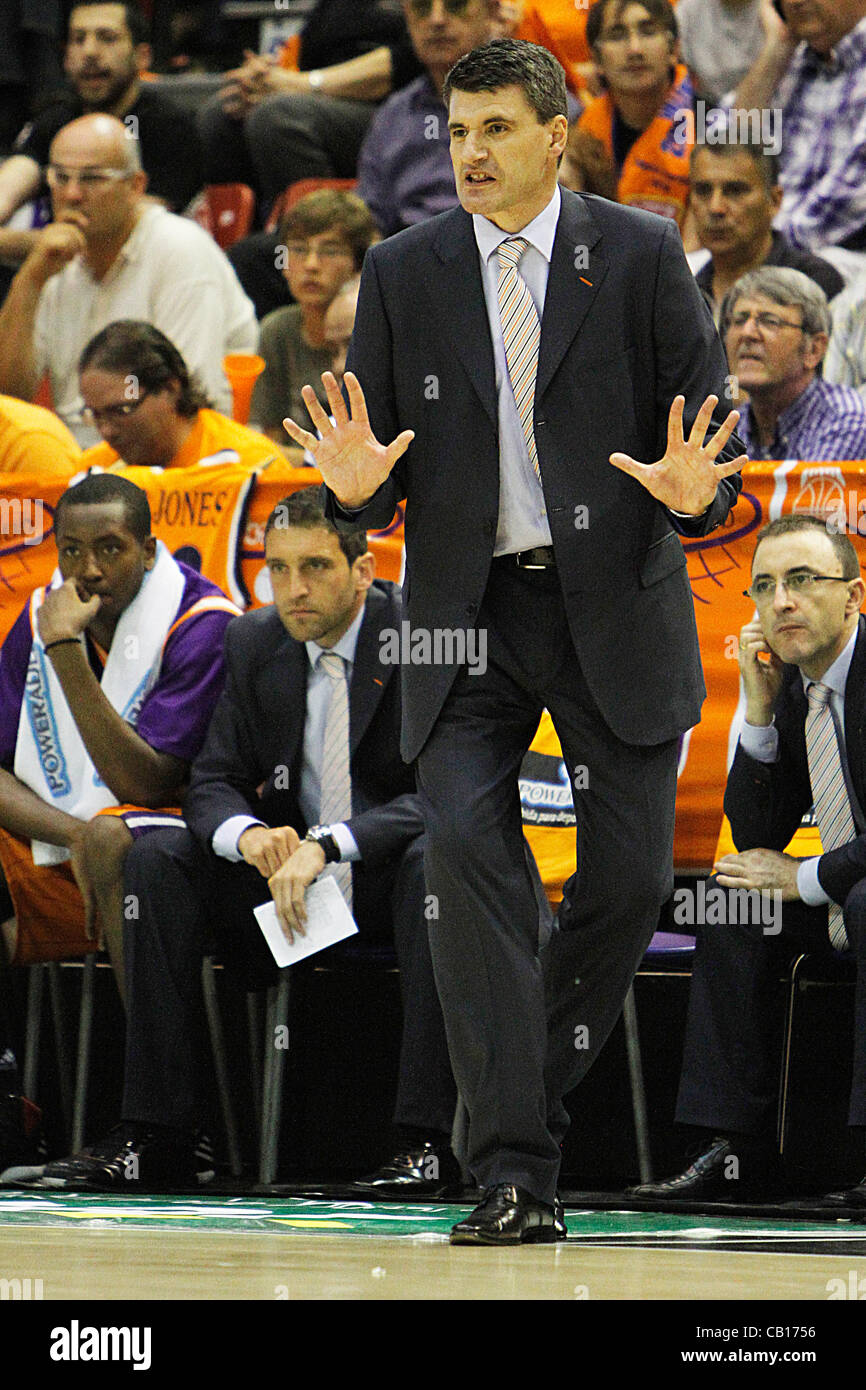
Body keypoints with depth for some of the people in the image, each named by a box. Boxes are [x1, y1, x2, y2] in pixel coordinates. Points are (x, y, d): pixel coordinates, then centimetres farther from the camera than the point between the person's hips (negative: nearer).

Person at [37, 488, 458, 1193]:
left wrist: (327, 845, -38)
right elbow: (213, 783, 1)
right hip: (287, 869, 5)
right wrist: (249, 835, -25)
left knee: (435, 861, -38)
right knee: (157, 858, -16)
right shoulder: (255, 644, 2)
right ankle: (155, 1133, -18)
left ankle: (426, 1140, -37)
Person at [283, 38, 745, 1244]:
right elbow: (375, 453, 10)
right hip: (467, 612, 0)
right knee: (467, 850, -15)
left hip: (614, 605, 0)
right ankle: (513, 1172, -17)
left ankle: (544, 1088, 25)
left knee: (629, 873, 0)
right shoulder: (406, 273, 6)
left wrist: (696, 494, -21)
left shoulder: (640, 256, 2)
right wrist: (359, 486, -14)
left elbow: (712, 419, 2)